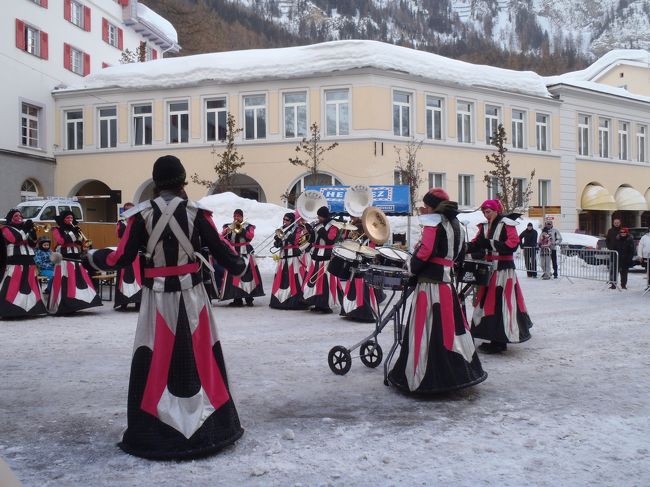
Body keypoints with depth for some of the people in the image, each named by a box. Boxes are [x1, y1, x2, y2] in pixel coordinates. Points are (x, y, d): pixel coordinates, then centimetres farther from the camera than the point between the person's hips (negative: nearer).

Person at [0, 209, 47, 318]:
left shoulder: (24, 227, 21)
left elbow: (33, 244, 13)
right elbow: (16, 239, -14)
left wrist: (32, 231, 0)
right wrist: (25, 229, -13)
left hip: (28, 260, 6)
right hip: (14, 261, -6)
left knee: (29, 285, 7)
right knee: (13, 285, -13)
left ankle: (30, 308, 13)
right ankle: (10, 310, -15)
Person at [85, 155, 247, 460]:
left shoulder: (142, 213, -4)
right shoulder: (196, 211, -4)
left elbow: (122, 258, -3)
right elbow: (219, 248, -1)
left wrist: (94, 258, 18)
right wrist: (238, 265, 19)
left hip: (157, 297, 0)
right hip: (191, 295, 0)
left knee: (154, 361, 8)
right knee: (201, 358, 9)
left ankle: (149, 433, 15)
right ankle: (213, 427, 19)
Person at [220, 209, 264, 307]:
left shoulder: (248, 226, 10)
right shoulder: (228, 226, 15)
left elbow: (251, 236, -8)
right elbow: (222, 237, 0)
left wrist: (241, 229, -15)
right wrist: (230, 229, -14)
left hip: (245, 253, -2)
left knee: (247, 275, -7)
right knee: (234, 275, -2)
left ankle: (249, 298, -2)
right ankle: (237, 299, 4)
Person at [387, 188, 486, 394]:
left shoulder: (434, 222, -8)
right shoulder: (456, 225, 16)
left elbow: (424, 251, -18)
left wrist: (413, 268, -1)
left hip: (430, 284, -8)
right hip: (447, 283, 8)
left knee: (427, 332, -4)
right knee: (450, 327, 13)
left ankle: (423, 379, -1)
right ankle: (460, 372, 20)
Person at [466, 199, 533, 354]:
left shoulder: (506, 225, -7)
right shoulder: (484, 227, 13)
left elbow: (512, 244, -17)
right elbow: (476, 244, 8)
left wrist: (490, 243, -20)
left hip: (504, 269, -7)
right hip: (490, 268, 7)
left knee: (501, 303, -6)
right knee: (487, 302, 7)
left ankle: (500, 342, 0)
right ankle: (492, 338, 14)